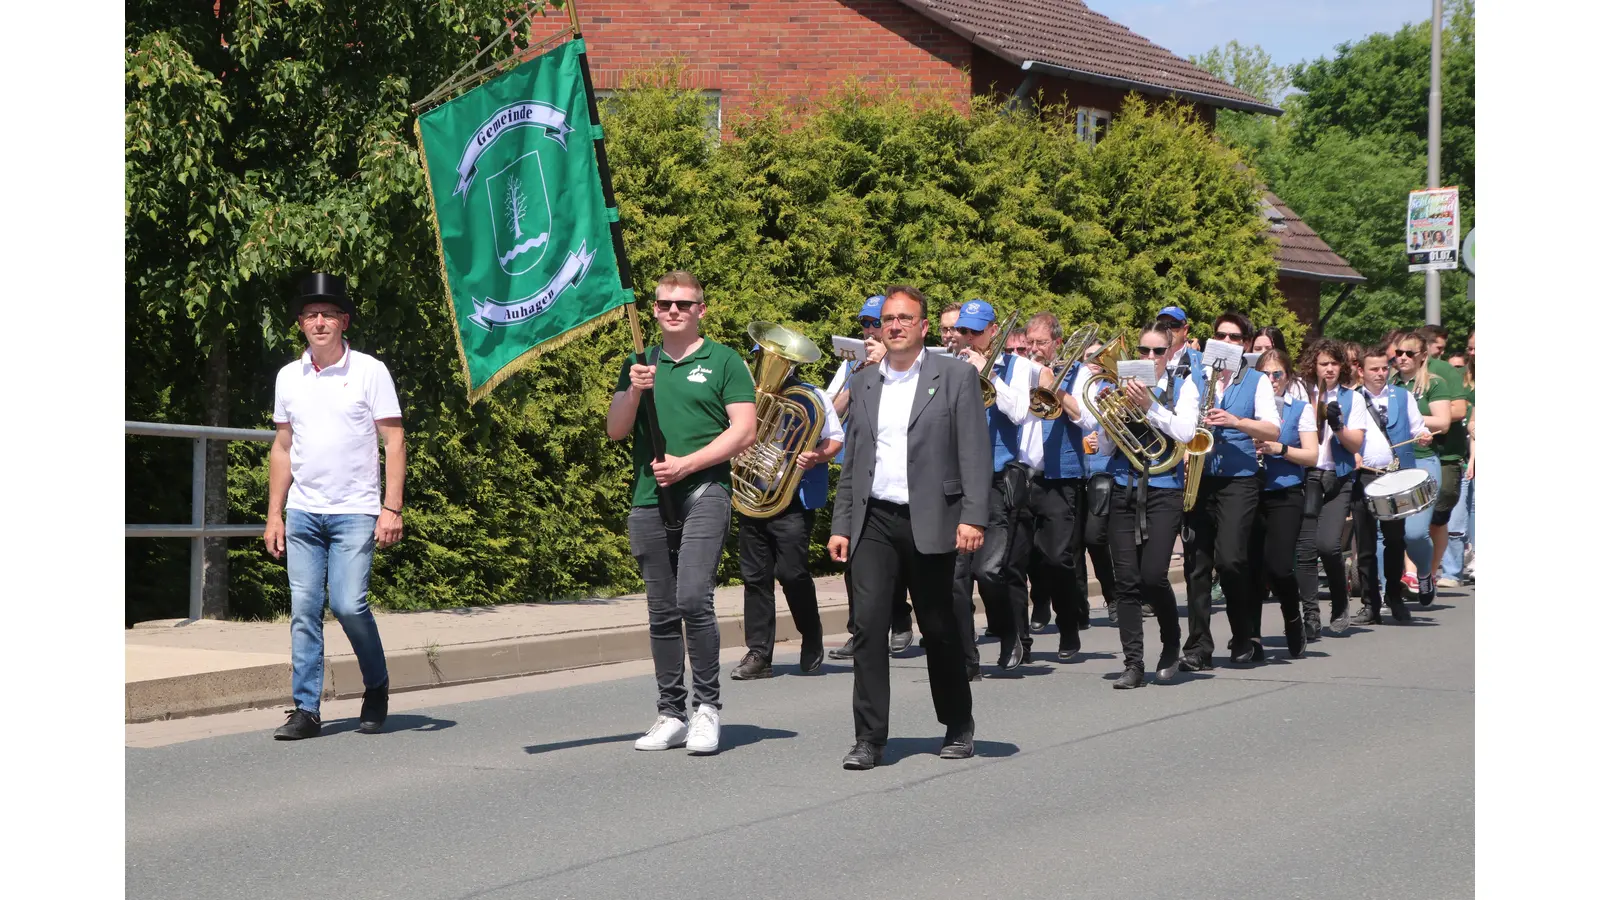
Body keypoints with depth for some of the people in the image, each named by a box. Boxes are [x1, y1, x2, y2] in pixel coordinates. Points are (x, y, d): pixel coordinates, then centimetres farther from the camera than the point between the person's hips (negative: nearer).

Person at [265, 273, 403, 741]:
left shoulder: (369, 372, -1)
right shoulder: (288, 377, 11)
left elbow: (394, 442, -2)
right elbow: (282, 448, 17)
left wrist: (392, 508, -11)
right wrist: (274, 515, 11)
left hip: (355, 513, -4)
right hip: (303, 513, 4)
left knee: (348, 604, -12)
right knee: (304, 609, -1)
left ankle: (377, 686, 12)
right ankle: (306, 709, 5)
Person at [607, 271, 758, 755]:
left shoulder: (723, 361, 5)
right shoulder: (638, 364, 16)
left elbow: (744, 431, -3)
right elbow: (614, 430, 9)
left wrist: (686, 464, -11)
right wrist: (634, 391, -10)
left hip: (703, 492, -4)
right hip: (649, 499, 4)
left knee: (693, 598, -18)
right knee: (662, 612, 7)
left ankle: (707, 705, -6)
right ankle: (671, 715, 13)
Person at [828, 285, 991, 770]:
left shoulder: (956, 376, 1)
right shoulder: (863, 383, 14)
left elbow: (974, 452, -5)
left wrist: (973, 517, -14)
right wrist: (841, 525, 11)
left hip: (930, 522, -3)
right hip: (873, 521, 3)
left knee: (939, 627, 7)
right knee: (869, 624, -8)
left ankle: (958, 725, 25)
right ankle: (869, 738, -4)